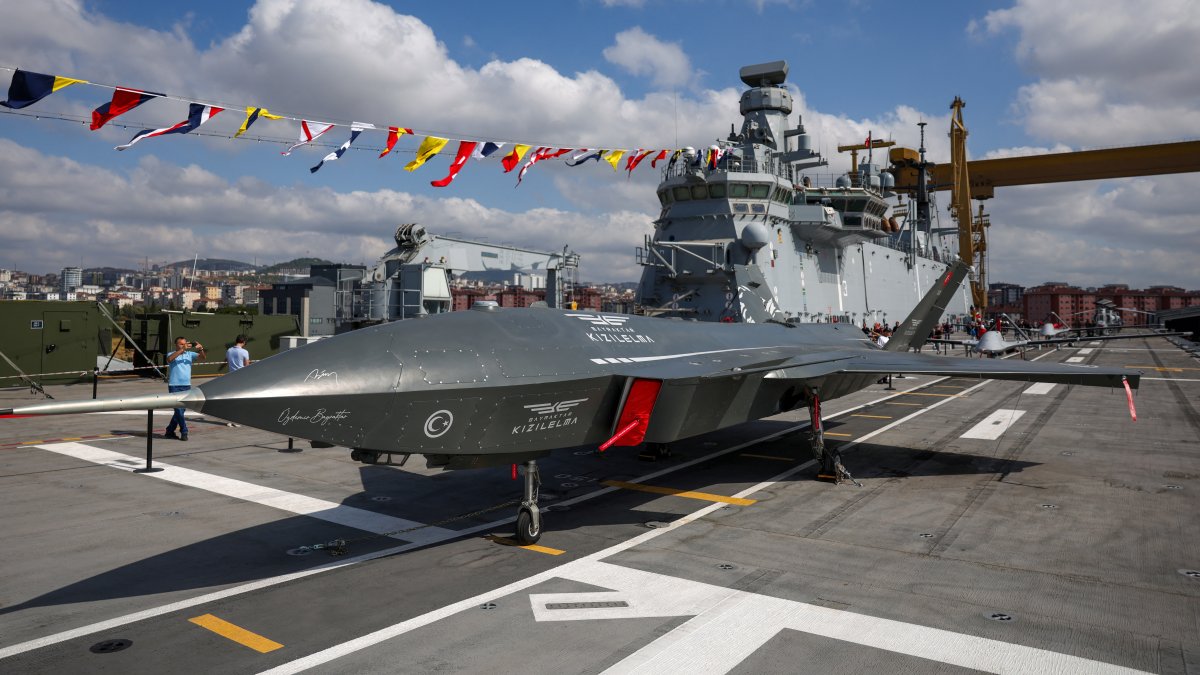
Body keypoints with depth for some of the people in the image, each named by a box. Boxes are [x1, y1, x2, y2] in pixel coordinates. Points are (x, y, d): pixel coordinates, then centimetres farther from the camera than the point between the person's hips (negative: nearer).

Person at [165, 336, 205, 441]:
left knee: (180, 410, 10)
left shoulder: (190, 354, 10)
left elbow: (203, 357, -2)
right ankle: (184, 432, -4)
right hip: (174, 386, -4)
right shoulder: (172, 354, 2)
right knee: (179, 410, -8)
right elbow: (169, 359, -22)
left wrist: (201, 349, -23)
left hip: (186, 386, 4)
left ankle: (170, 431, 24)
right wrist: (182, 349, -29)